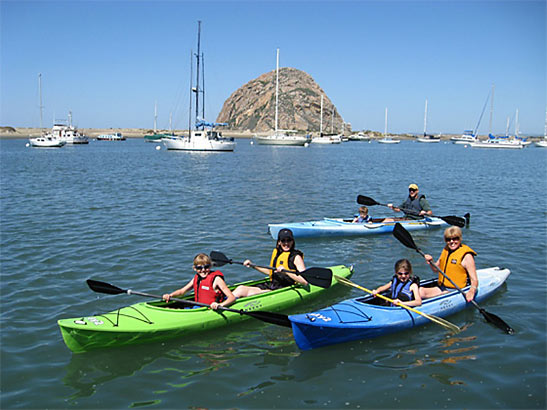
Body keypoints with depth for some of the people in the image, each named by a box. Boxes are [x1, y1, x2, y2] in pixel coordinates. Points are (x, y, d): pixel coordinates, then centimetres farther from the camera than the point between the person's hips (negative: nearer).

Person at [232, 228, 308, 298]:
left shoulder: (296, 257, -9)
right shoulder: (276, 252, 13)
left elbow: (305, 282, -19)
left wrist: (286, 272, -29)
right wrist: (253, 266, 24)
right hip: (271, 286, 7)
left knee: (250, 293, -26)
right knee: (241, 288, -13)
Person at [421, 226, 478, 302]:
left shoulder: (467, 256, -9)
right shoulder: (446, 250, 12)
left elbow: (474, 280, -13)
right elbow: (436, 269, 23)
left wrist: (472, 291, -34)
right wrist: (431, 262, 1)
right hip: (440, 288, 6)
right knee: (420, 291, -19)